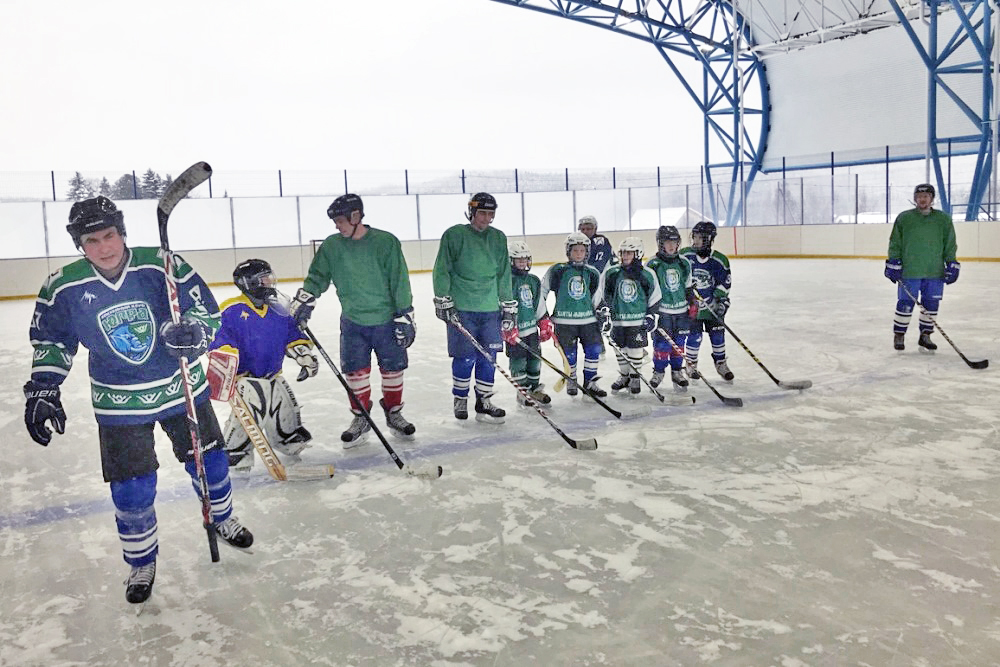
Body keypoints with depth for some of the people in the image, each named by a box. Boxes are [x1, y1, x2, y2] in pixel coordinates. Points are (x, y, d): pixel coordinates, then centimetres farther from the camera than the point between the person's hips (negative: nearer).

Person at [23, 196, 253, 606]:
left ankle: (221, 519, 44)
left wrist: (192, 332, -34)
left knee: (209, 461, 13)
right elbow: (51, 341, 4)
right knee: (131, 490, 2)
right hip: (120, 405, 0)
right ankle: (142, 562, 27)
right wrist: (42, 390, -4)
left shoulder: (162, 266, -16)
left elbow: (207, 311, -13)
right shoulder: (64, 288, -10)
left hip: (182, 387, 0)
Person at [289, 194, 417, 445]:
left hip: (386, 320, -2)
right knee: (356, 371, 4)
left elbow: (399, 281, -10)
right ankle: (361, 419, 21)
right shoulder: (331, 245, 1)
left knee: (393, 368, 8)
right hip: (352, 322, 3)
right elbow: (318, 276, 7)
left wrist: (405, 316, -11)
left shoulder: (385, 242, -11)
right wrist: (303, 300, -7)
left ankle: (394, 413, 27)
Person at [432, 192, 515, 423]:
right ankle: (460, 399, 21)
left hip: (490, 309, 4)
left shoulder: (499, 238, 10)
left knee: (488, 358, 5)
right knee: (465, 358, -1)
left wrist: (509, 307, 13)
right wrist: (443, 302, -8)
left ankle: (484, 403, 16)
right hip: (461, 309, -4)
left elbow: (504, 275, 14)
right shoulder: (454, 235, -4)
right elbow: (441, 271, -3)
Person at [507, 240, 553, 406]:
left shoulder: (534, 280, 12)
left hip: (532, 326, 6)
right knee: (518, 361, -3)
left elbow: (539, 303, 19)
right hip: (514, 329, -6)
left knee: (535, 358, 11)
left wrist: (545, 323, 14)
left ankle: (534, 388, 24)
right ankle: (522, 391, 8)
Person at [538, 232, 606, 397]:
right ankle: (571, 381, 23)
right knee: (569, 353, 1)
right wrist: (541, 315, -1)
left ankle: (590, 381, 14)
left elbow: (596, 297, 17)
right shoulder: (557, 271, -4)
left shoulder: (592, 273, 6)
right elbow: (542, 292, 1)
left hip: (588, 319, 3)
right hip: (564, 320, -3)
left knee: (594, 349, -2)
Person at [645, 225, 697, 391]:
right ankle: (658, 371, 13)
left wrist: (693, 303, 13)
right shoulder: (653, 265, -7)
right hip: (662, 311, -4)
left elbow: (689, 287, 17)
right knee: (662, 344, -6)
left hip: (681, 311, 4)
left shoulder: (684, 264, 7)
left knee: (679, 343, 7)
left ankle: (677, 371, 21)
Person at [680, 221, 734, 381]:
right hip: (690, 304, -1)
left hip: (712, 306, 1)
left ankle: (721, 363, 25)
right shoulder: (684, 255, -7)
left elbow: (725, 283, -1)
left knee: (717, 335, 6)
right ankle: (691, 364, 17)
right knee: (694, 336, -4)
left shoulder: (720, 260, -7)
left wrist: (721, 301, -8)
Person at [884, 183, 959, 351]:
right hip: (909, 272, -2)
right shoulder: (903, 218, 2)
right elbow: (895, 243, 4)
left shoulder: (944, 219, 7)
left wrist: (952, 265, 5)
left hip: (935, 273, 2)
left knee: (931, 305, 5)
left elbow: (950, 245, 11)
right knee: (905, 304, -1)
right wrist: (894, 263, -3)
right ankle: (899, 335, 14)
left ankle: (925, 336, 18)